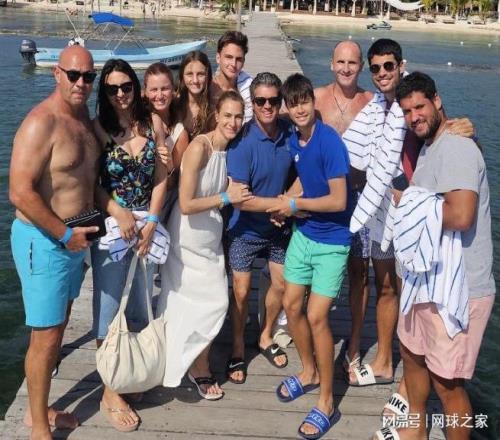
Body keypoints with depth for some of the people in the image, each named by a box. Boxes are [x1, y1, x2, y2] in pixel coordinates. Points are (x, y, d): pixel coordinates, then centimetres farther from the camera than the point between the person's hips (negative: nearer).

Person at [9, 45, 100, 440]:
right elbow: (20, 192, -25)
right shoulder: (41, 123, -20)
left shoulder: (84, 117, 7)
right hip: (44, 242, -8)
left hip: (74, 238, 9)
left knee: (57, 330, 19)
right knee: (46, 337, 1)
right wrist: (65, 235, -18)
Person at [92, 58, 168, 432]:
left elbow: (161, 177, 1)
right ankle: (110, 393, 13)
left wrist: (151, 223, -6)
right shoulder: (98, 128, -7)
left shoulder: (153, 122, 1)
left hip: (148, 224, 4)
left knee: (141, 303, 14)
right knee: (109, 305, 2)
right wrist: (120, 215, -16)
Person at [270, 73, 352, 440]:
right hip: (303, 233, 7)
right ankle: (309, 372, 36)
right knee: (291, 305, 12)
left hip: (332, 240, -7)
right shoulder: (294, 139, 1)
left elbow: (338, 200, -22)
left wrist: (295, 204, -13)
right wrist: (288, 202, 0)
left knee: (317, 317, -7)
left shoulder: (330, 142, -21)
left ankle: (327, 403, 9)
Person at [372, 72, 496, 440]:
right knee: (412, 353, 25)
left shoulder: (457, 148, -20)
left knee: (446, 381, 1)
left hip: (457, 289, -11)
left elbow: (460, 215, -33)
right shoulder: (429, 148, 12)